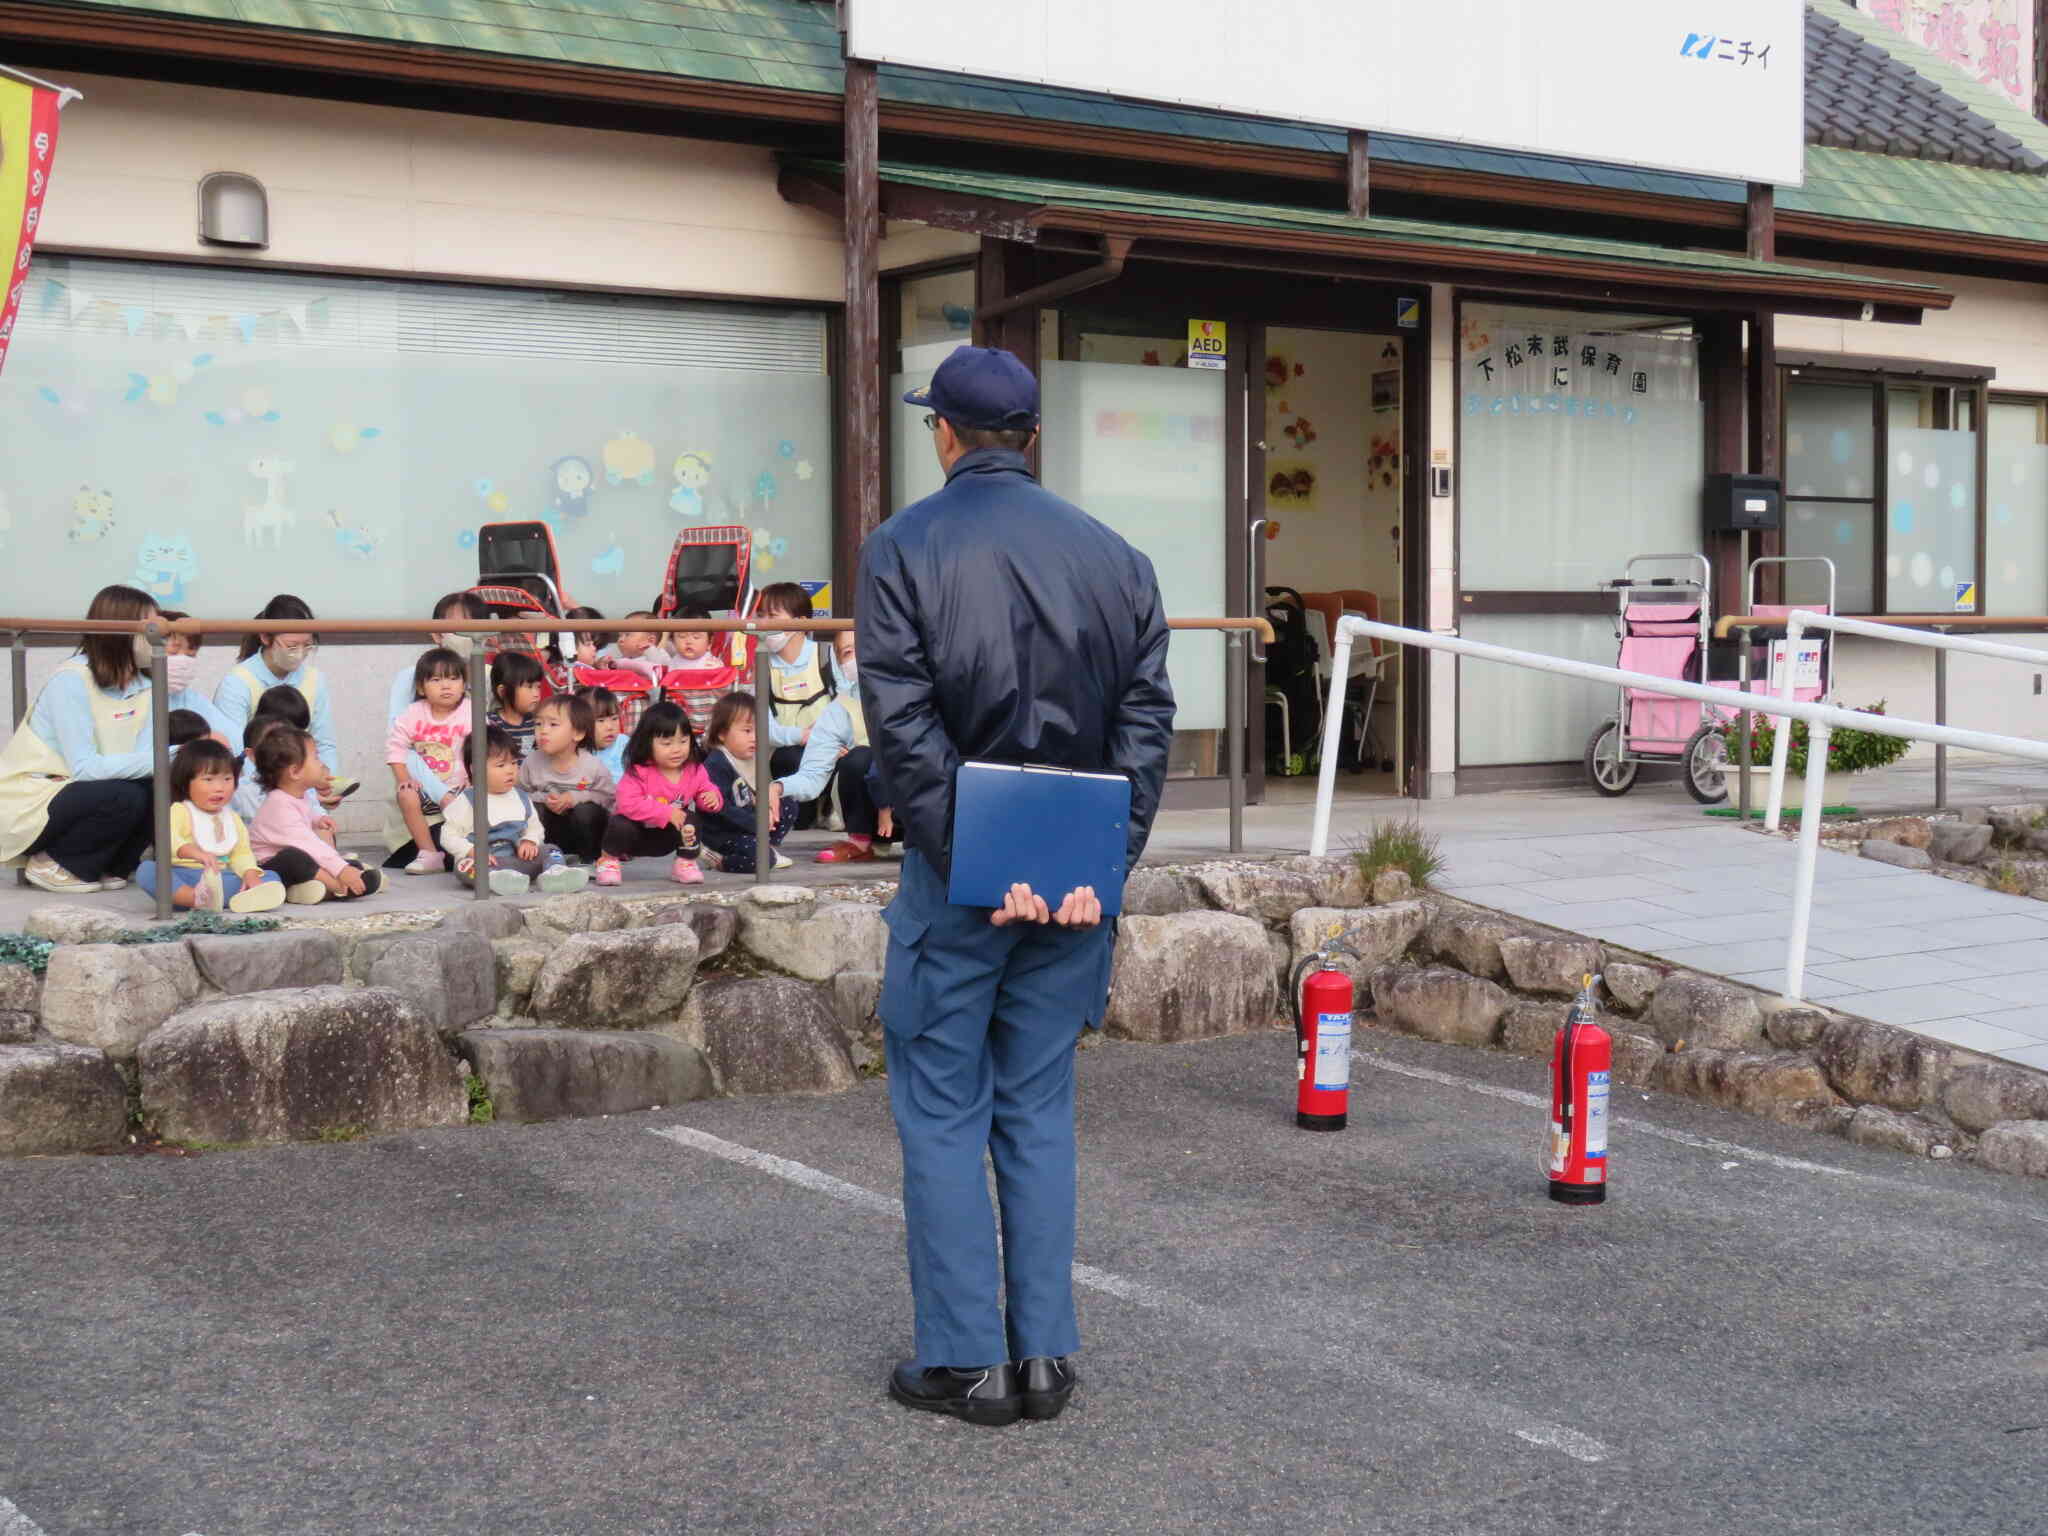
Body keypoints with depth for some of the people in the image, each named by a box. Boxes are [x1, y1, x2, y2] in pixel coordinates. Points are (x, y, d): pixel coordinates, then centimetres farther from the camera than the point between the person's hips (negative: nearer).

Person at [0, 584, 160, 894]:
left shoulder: (142, 686, 3)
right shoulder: (71, 681, -18)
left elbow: (143, 753, -12)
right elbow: (84, 767, -27)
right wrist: (158, 760, -33)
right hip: (26, 807, -7)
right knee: (124, 798, -29)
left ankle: (107, 866, 4)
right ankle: (52, 865, -6)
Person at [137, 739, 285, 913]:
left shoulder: (232, 819, 18)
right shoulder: (180, 812, -2)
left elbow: (242, 854, 13)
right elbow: (168, 838, -22)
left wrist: (251, 875, -10)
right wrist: (195, 853, -42)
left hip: (221, 879, 5)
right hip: (182, 878, -5)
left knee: (272, 878, -14)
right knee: (146, 870, -32)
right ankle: (198, 899, -52)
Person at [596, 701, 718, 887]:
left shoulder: (695, 771, -12)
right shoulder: (638, 773, -26)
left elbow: (706, 790, 3)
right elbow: (627, 804, -37)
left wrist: (712, 798, -25)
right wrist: (666, 813, -41)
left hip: (664, 839, 3)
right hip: (636, 832, -3)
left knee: (690, 818, -22)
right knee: (620, 824, -33)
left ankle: (686, 863, -2)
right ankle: (609, 861, -3)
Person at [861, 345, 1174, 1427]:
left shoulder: (902, 549, -5)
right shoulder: (1115, 556, 7)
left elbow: (905, 731, -15)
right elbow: (1146, 721, 0)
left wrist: (973, 866, -15)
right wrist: (1101, 865, -5)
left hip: (958, 875, -4)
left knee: (942, 1111, 6)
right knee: (1040, 1108, 13)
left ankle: (965, 1362, 9)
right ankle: (1046, 1356, 16)